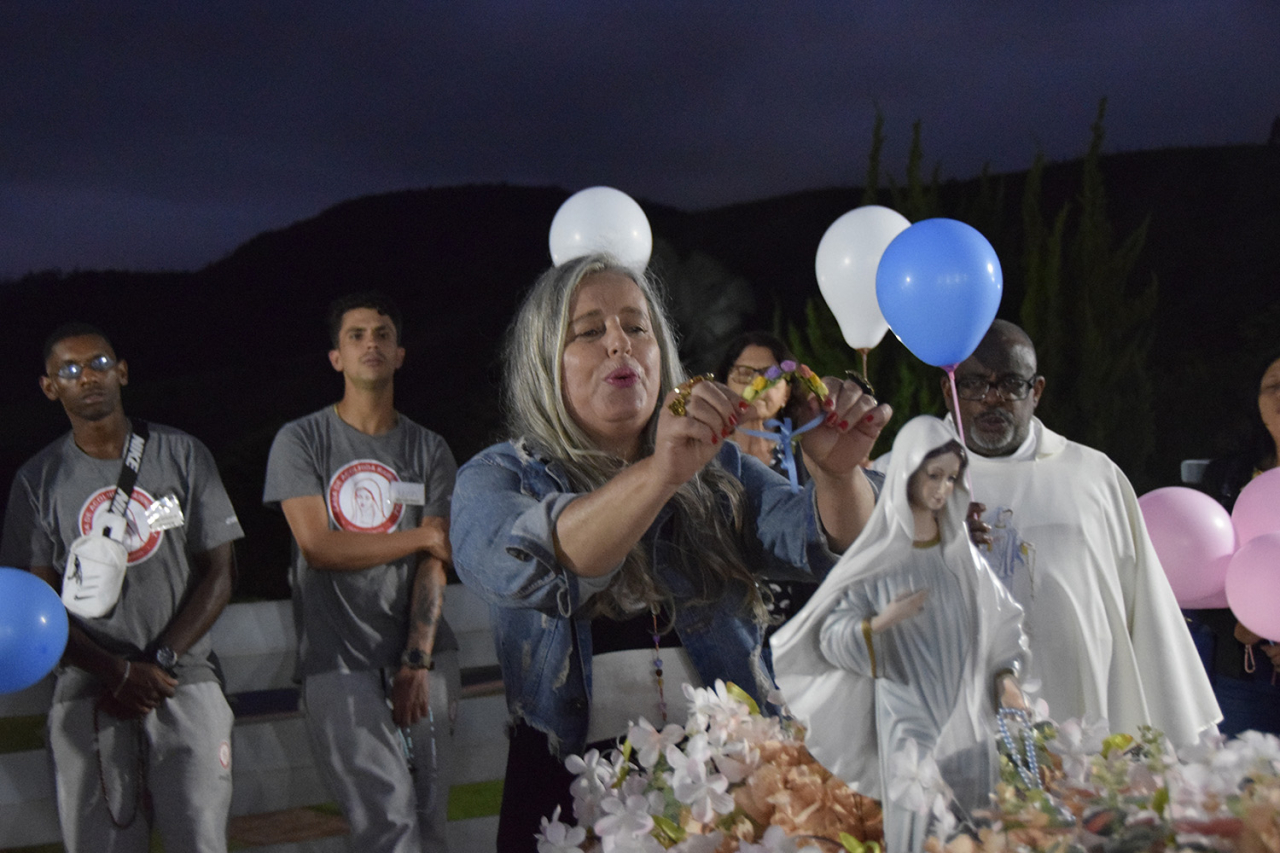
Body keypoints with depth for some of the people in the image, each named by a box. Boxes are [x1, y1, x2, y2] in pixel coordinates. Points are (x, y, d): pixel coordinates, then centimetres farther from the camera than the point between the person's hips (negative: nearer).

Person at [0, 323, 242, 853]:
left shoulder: (183, 456, 7)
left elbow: (218, 575, 5)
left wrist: (158, 662, -7)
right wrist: (119, 672, -12)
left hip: (184, 684, 0)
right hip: (87, 690, 0)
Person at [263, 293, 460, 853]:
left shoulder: (428, 451, 11)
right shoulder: (301, 441, 4)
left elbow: (433, 565, 2)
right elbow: (318, 546, -6)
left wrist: (418, 663, -10)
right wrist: (424, 538, -1)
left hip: (421, 657, 3)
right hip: (340, 661, -3)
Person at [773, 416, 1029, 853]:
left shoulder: (961, 551, 8)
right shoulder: (878, 555, -4)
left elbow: (999, 616, 16)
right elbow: (831, 637, -5)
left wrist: (1005, 675, 1)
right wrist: (881, 622, -22)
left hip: (970, 718, 4)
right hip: (908, 722, -4)